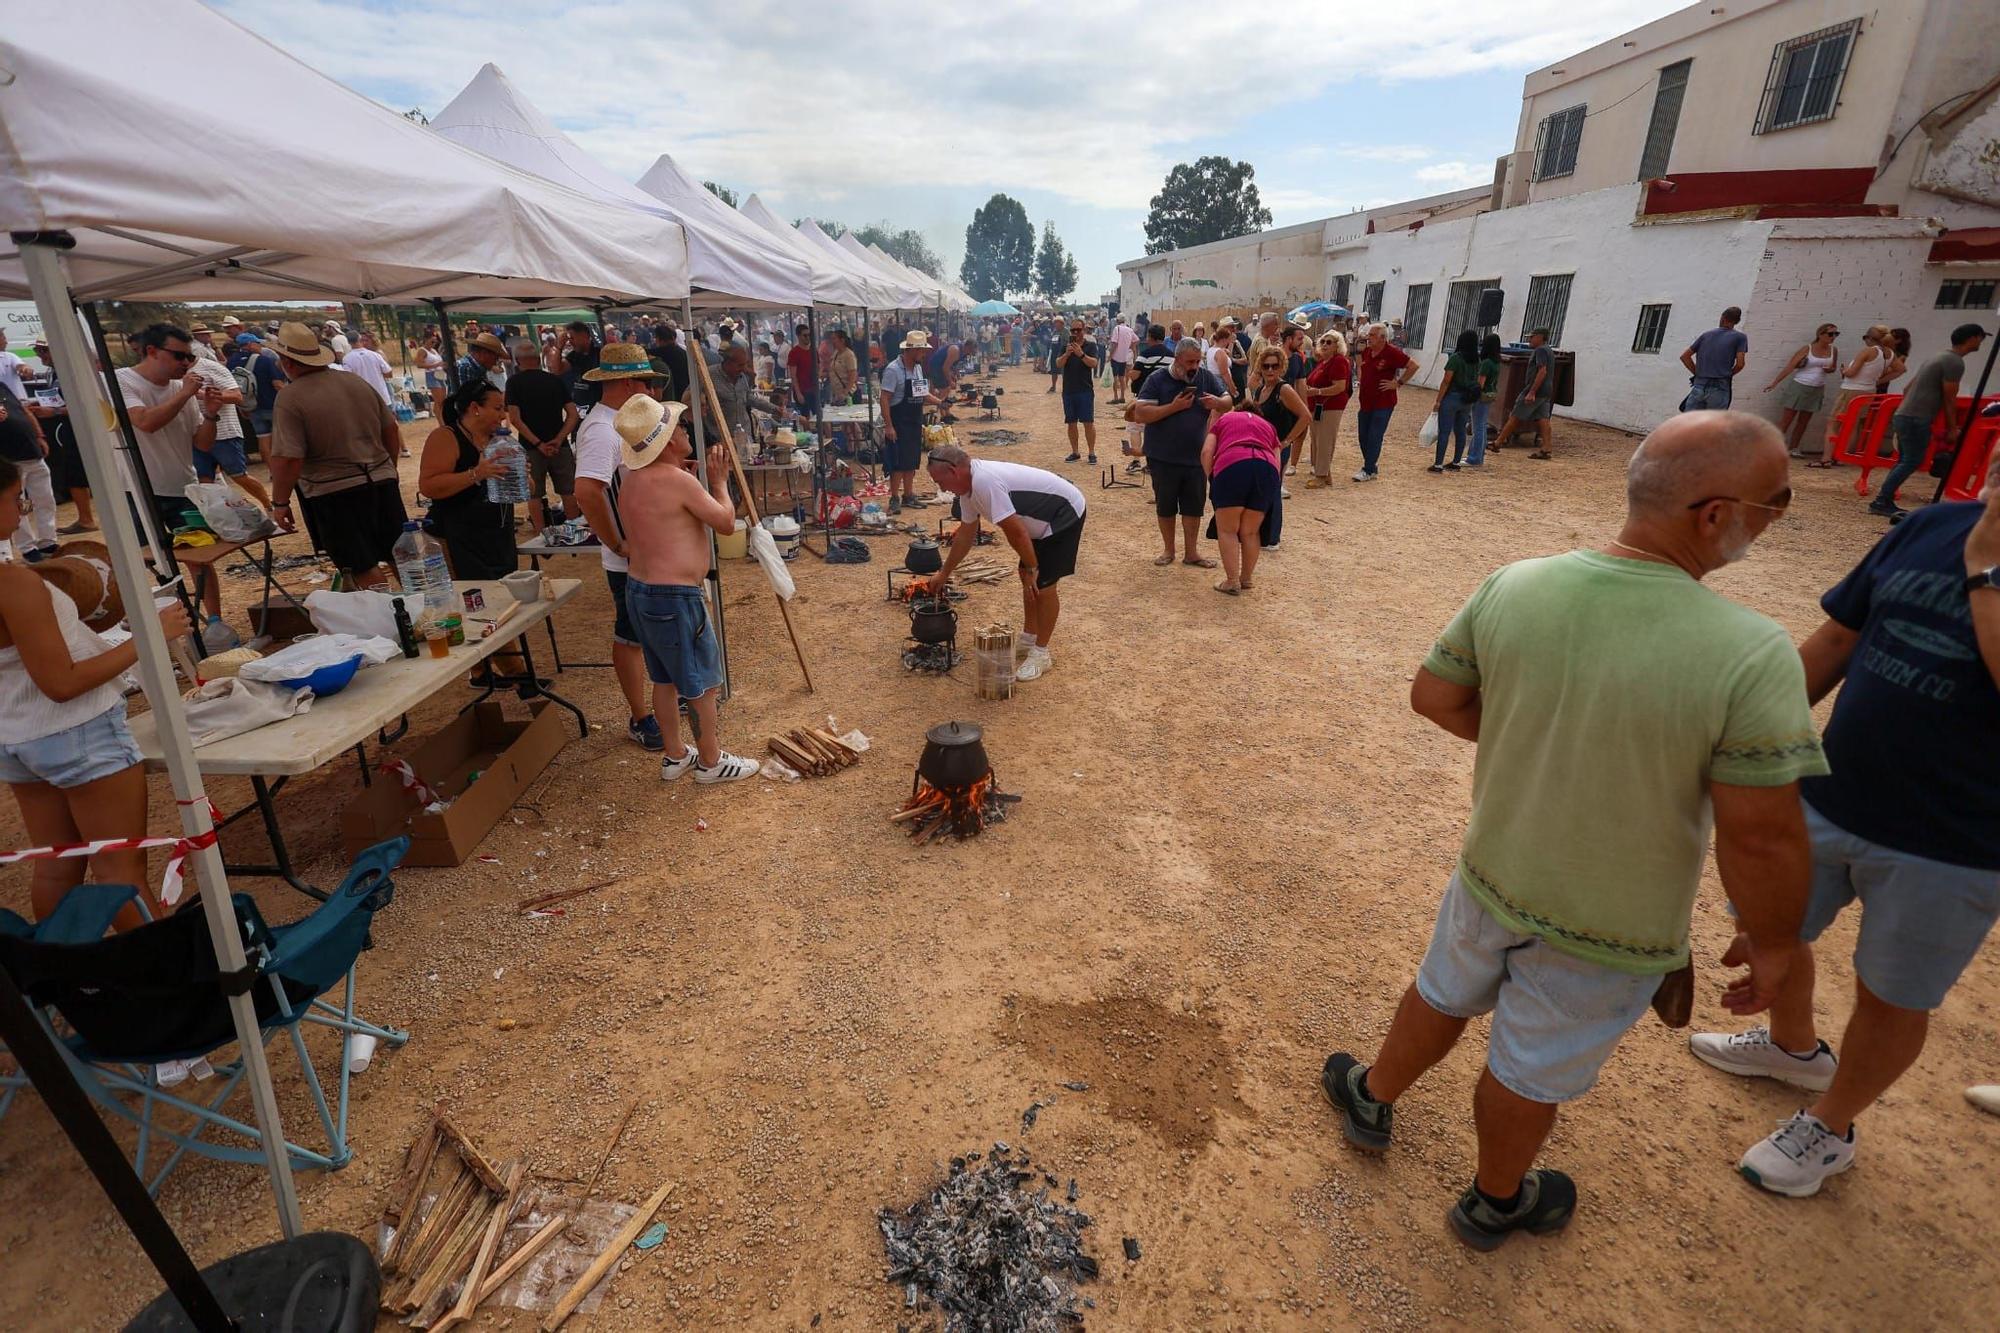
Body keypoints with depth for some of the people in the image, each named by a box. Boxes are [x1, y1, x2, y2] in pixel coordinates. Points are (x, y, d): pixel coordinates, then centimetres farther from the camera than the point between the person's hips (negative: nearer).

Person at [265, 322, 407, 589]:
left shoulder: (290, 398, -12)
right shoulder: (356, 382, 4)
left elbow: (288, 459, -17)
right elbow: (391, 430, 11)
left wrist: (280, 502, -4)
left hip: (335, 493, -5)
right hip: (383, 481, 6)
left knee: (365, 571, 3)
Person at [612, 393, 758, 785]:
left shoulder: (633, 479, 8)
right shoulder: (677, 479, -19)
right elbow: (726, 523, -11)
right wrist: (719, 480, 3)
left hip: (639, 591, 9)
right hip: (674, 598, -9)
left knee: (665, 678, 20)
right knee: (702, 683, 6)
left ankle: (674, 755, 33)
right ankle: (711, 762, 19)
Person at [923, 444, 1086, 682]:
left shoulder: (984, 482, -31)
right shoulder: (968, 486, 2)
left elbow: (1016, 531, -29)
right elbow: (965, 534, 14)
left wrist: (1031, 568, -18)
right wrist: (943, 574, 19)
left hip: (1064, 513, -10)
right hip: (1042, 519, 10)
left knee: (1042, 584, -9)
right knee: (1029, 580, 16)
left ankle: (1041, 654, 2)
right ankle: (1028, 638, 30)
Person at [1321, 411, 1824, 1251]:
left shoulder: (1513, 586, -17)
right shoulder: (1751, 655, -29)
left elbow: (1434, 696, -5)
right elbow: (1762, 838, -22)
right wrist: (1771, 945, -4)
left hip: (1493, 875, 3)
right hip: (1610, 930, -3)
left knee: (1444, 994, 30)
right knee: (1531, 1071, 21)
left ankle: (1372, 1099, 54)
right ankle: (1496, 1201, 50)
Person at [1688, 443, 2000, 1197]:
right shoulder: (1928, 528, -2)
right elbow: (1837, 638, 6)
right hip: (1825, 799, 5)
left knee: (1891, 999, 15)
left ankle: (1829, 1132, 39)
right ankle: (1794, 1047, 51)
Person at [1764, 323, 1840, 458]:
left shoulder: (1834, 350, 5)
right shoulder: (1807, 349, -9)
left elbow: (1833, 368, 18)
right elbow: (1790, 366, -13)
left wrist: (1829, 369, -7)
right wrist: (1774, 382, -22)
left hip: (1817, 390, 5)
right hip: (1799, 387, -5)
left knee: (1803, 421, 8)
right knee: (1785, 420, -5)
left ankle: (1793, 448, 13)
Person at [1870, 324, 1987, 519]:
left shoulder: (1939, 358, 20)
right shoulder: (1955, 362, -9)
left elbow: (1908, 388, 24)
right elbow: (1949, 399, -8)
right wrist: (1952, 428, 0)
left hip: (1904, 416, 10)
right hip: (1917, 420, -10)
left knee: (1904, 461, 10)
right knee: (1912, 462, -9)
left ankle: (1885, 502, 7)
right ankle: (1880, 502, -14)